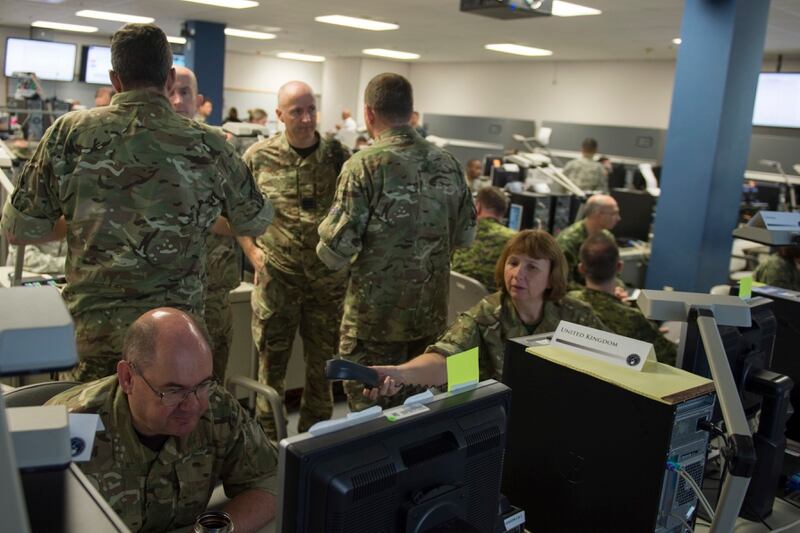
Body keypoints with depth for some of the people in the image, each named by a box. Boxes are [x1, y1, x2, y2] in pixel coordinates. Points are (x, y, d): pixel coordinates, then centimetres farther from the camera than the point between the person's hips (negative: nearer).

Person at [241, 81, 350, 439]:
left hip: (329, 276, 1)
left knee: (322, 363, 12)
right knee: (271, 360, 8)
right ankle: (267, 438, 26)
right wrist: (252, 251, 1)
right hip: (276, 274, -1)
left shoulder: (338, 156, 0)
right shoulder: (258, 157, -1)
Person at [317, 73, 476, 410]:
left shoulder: (364, 166, -15)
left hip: (375, 318, -5)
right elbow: (465, 236, 9)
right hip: (431, 315, 5)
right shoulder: (448, 164, 1)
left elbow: (335, 251, -17)